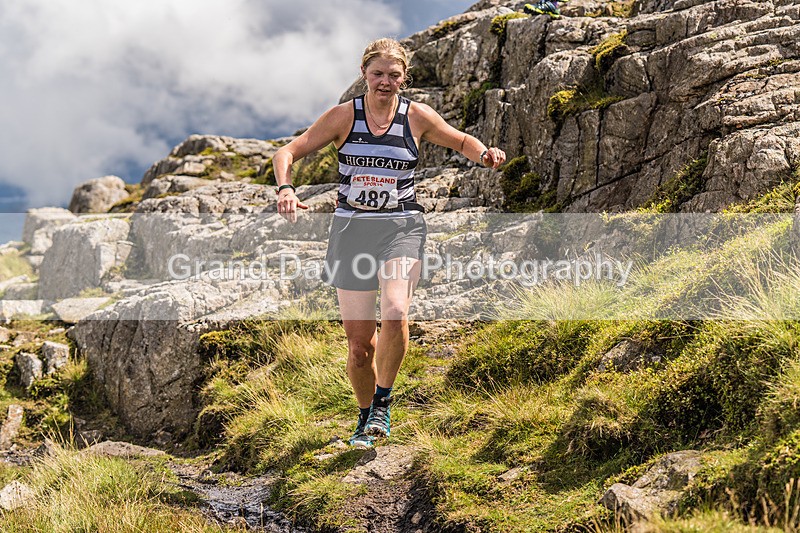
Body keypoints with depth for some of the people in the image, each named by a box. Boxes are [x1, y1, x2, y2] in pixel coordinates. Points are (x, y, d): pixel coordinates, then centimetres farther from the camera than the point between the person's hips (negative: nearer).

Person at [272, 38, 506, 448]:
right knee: (359, 341, 2)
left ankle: (383, 402, -6)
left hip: (401, 228, -1)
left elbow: (461, 142, 17)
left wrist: (484, 153, -6)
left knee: (395, 315, -27)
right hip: (350, 229, 1)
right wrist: (285, 187, -19)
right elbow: (288, 152, 1)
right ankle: (366, 418, 26)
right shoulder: (343, 116, 0)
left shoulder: (417, 117, 2)